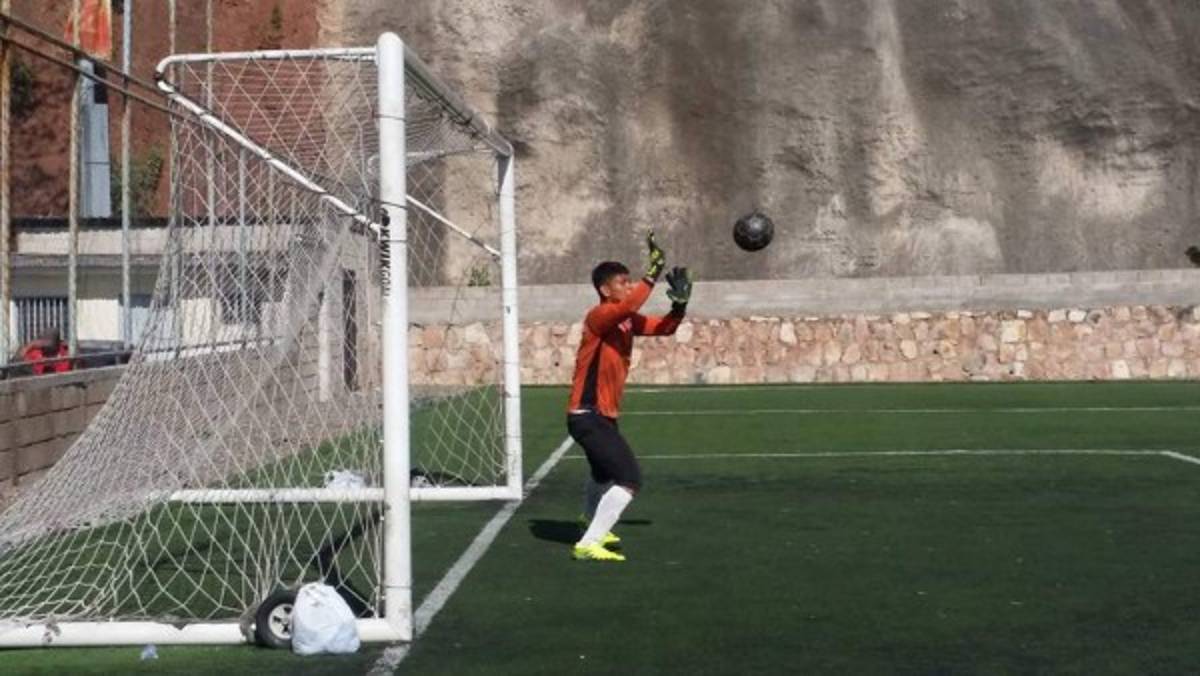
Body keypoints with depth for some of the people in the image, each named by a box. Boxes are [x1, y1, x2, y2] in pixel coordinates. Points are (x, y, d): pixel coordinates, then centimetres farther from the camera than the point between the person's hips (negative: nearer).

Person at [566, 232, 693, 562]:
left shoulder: (628, 321, 8)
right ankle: (588, 545, -17)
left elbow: (665, 327, 10)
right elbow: (629, 306, -38)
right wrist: (653, 272, -39)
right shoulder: (598, 317, -18)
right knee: (629, 479, -19)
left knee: (606, 473, 33)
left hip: (603, 416, 10)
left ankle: (590, 521, 60)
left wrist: (680, 302, -8)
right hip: (588, 416, -10)